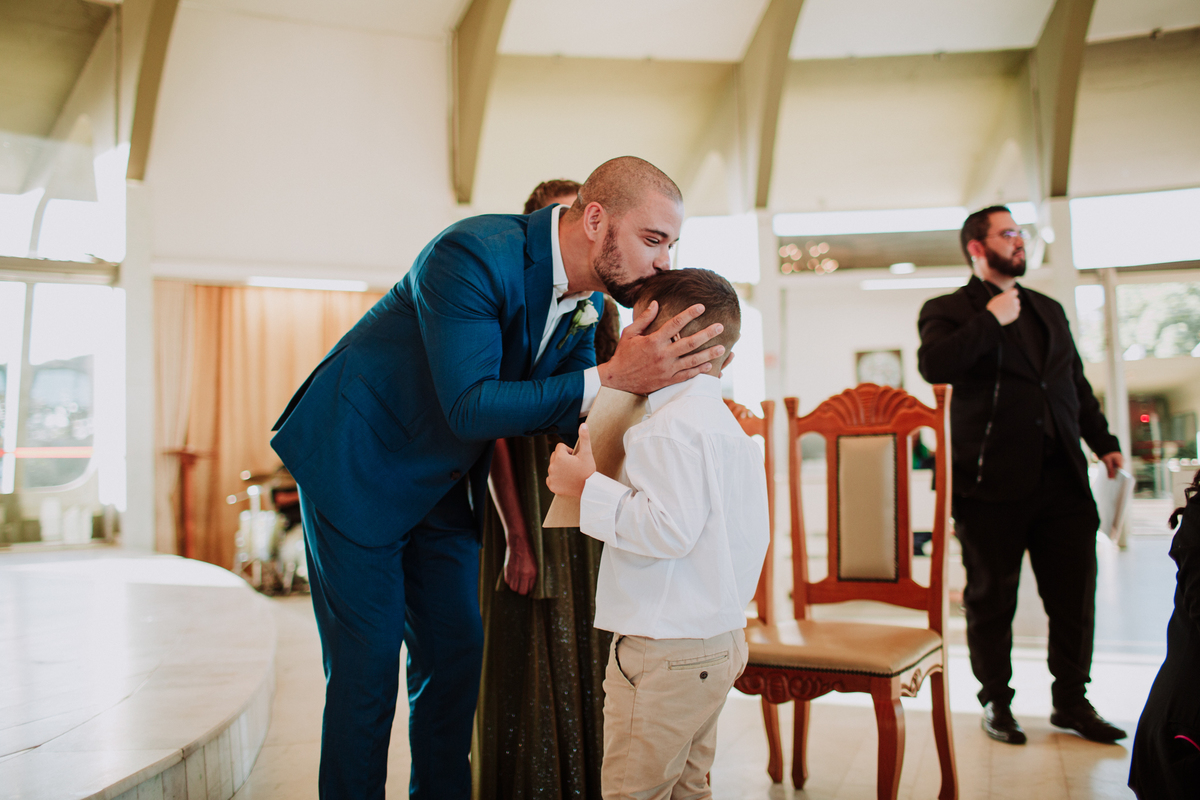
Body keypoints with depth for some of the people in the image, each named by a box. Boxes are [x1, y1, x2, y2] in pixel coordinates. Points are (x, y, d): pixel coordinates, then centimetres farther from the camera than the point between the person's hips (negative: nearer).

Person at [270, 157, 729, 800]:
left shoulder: (585, 300, -3)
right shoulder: (474, 254, -28)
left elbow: (575, 417, -3)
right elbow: (470, 407, -33)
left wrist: (643, 371, -22)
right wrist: (608, 379, -37)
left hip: (444, 484, 8)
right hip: (357, 464, -7)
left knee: (456, 654, 11)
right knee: (367, 667, -2)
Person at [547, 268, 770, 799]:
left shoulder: (671, 426, -18)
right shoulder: (729, 426, 14)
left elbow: (670, 528, -27)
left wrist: (589, 486, -18)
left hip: (666, 652, -10)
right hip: (720, 642, 10)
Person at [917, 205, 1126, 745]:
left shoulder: (1049, 310, 21)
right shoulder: (950, 310, 1)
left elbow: (1078, 386, 27)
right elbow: (934, 365, -21)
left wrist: (1103, 442, 20)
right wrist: (991, 320, -15)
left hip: (1061, 478, 5)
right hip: (994, 479, -5)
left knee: (1074, 594, 8)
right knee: (992, 598, 5)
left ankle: (1071, 700, 24)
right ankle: (996, 702, 20)